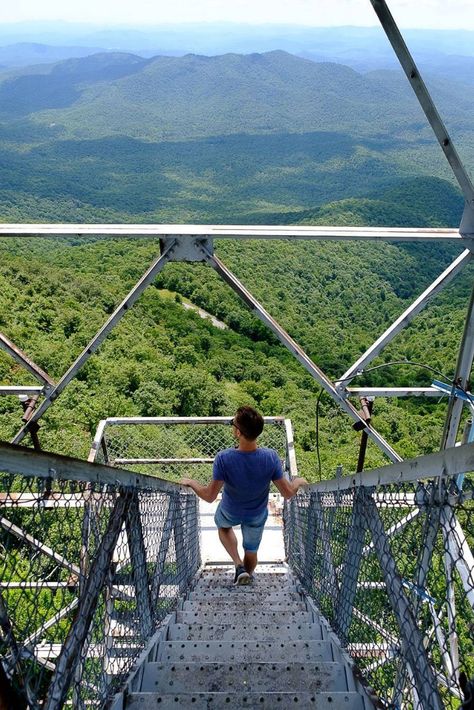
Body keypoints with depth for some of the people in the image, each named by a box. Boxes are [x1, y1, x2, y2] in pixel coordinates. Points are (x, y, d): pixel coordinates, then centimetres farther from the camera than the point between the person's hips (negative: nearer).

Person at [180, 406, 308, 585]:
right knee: (251, 551, 28)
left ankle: (239, 565, 19)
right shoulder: (271, 457, -33)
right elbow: (288, 493, -22)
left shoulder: (223, 458, -39)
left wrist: (190, 482, -10)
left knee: (223, 526, 35)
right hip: (257, 516, 1)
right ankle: (247, 577, 52)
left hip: (230, 512, -1)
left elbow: (209, 496, -28)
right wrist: (299, 481, 0)